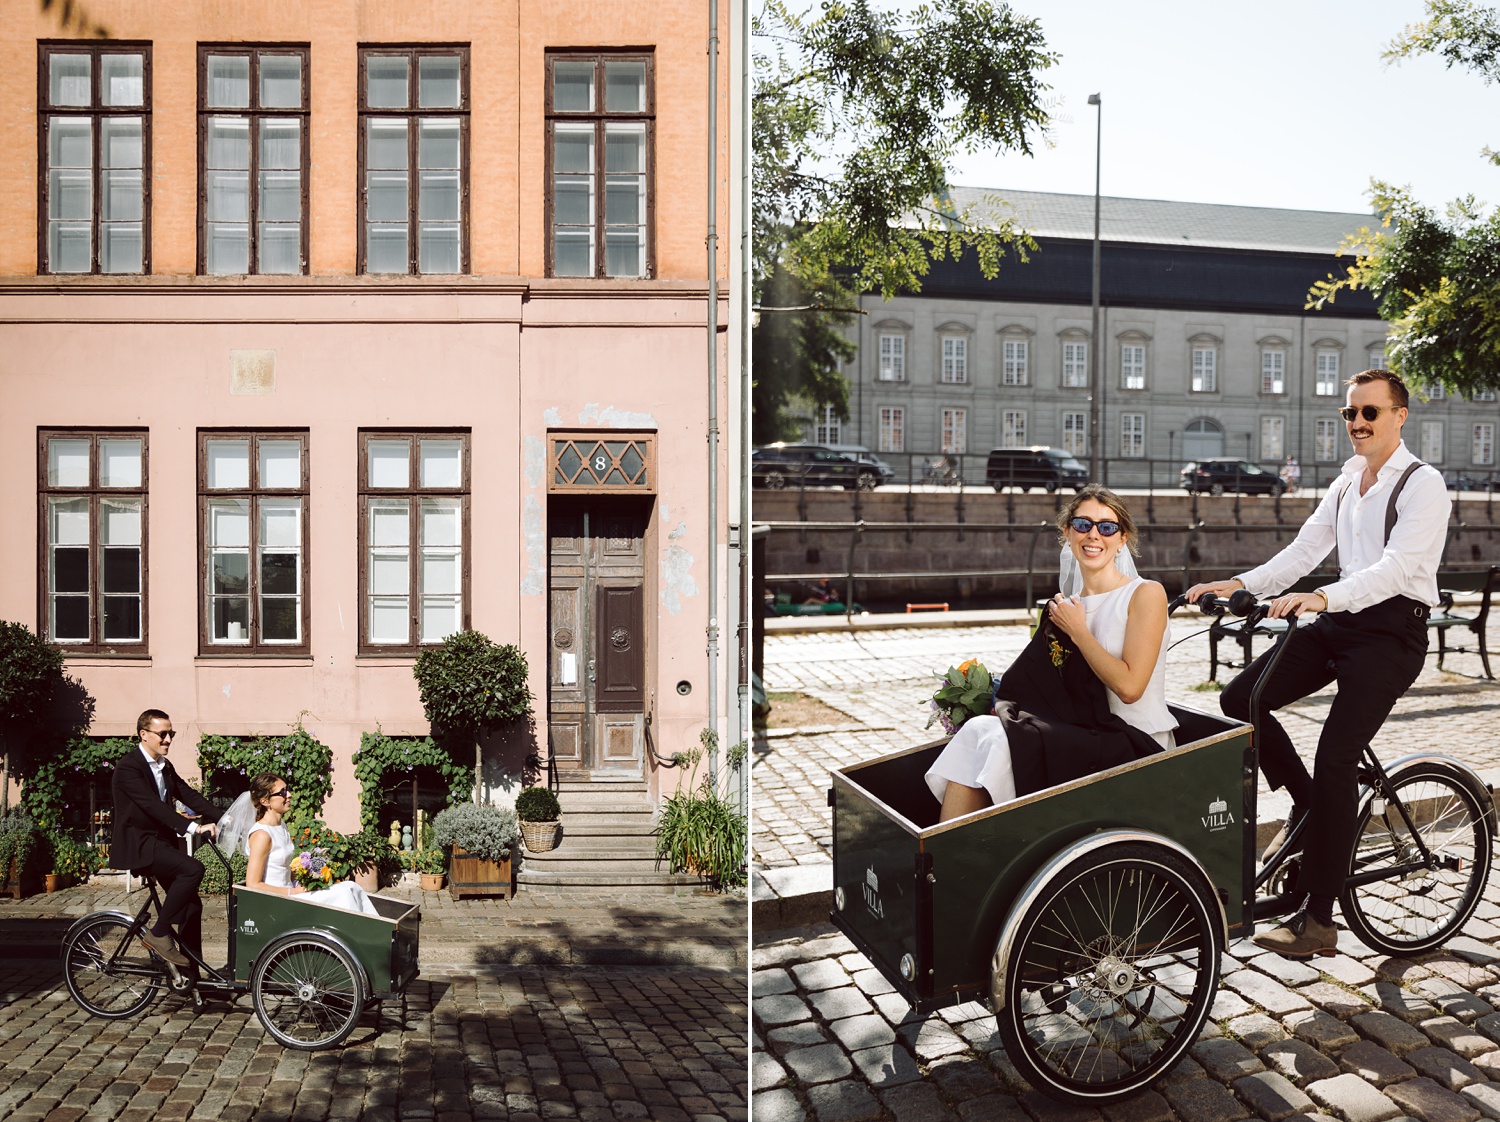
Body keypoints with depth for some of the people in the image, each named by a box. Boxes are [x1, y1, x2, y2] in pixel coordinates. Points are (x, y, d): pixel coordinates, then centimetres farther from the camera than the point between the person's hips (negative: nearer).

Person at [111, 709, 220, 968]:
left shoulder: (165, 766, 13)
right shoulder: (128, 767, -14)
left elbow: (189, 796, 7)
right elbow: (152, 805, -26)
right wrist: (192, 827, -35)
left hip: (161, 842, 8)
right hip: (136, 844, -8)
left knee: (191, 906, 4)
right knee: (193, 869, -29)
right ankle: (159, 933, -15)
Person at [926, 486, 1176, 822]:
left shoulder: (1146, 594, -5)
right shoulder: (1070, 604, 13)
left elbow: (1128, 687, -16)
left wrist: (1077, 631, -9)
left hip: (1136, 745, -6)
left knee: (1000, 741, -25)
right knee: (978, 728, -16)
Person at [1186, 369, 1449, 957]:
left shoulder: (1422, 484, -8)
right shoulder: (1347, 483, 16)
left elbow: (1397, 568, -22)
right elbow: (1304, 550, 10)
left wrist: (1323, 597, -37)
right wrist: (1240, 584, -5)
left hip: (1391, 630, -7)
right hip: (1339, 621, 7)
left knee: (1334, 758, -15)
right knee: (1242, 699, -8)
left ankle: (1319, 920, -6)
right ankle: (1308, 802, 15)